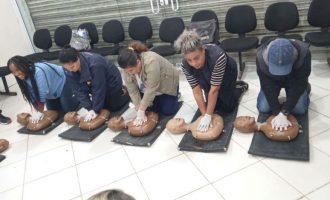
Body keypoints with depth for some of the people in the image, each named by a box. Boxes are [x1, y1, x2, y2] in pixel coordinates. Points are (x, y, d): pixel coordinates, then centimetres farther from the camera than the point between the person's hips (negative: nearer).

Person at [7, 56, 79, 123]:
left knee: (68, 109, -8)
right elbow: (32, 96, -10)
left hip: (61, 83, -7)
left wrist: (40, 112, -27)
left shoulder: (38, 72, -39)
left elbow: (42, 94, -35)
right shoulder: (24, 76, -14)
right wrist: (37, 111, -16)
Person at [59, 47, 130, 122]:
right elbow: (79, 90, -19)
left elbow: (98, 89, -35)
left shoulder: (95, 64, -42)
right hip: (93, 84, 6)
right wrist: (88, 108, -26)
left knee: (113, 107, 5)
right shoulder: (70, 70, -22)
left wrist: (95, 110, -30)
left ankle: (124, 92, 31)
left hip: (111, 82, -6)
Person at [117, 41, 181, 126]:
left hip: (167, 83, -5)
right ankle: (158, 99, 22)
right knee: (152, 108, -5)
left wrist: (141, 110, -34)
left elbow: (151, 89, -37)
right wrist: (140, 111, -24)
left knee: (167, 111, -9)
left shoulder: (151, 61, -39)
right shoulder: (128, 68, -21)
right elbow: (133, 91, -17)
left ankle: (175, 95, 17)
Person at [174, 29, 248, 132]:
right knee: (214, 106, 0)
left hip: (226, 72, -3)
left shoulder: (218, 56, -43)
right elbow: (197, 91, -25)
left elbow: (214, 89, -37)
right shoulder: (185, 65, -31)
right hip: (208, 77, 3)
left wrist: (208, 116, -32)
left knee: (227, 107, -4)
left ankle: (240, 86, 23)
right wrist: (205, 115, -26)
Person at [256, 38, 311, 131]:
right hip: (272, 80, 1)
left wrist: (283, 113, -39)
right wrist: (277, 113, -35)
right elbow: (267, 86, -31)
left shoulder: (303, 53, -40)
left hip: (294, 80, 0)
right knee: (263, 108, -9)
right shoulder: (261, 56, -38)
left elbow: (298, 85, -36)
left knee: (299, 109, -13)